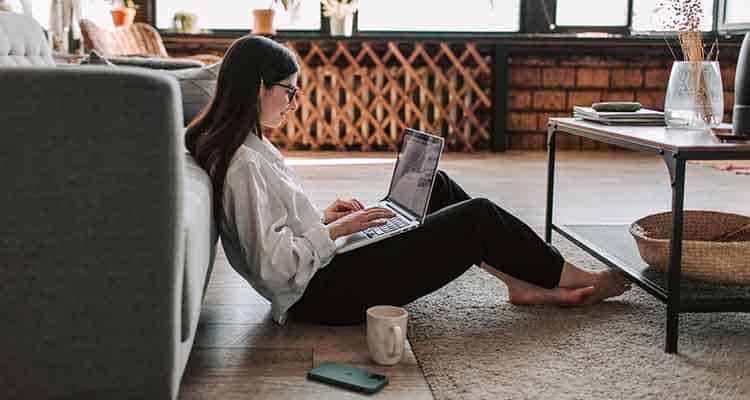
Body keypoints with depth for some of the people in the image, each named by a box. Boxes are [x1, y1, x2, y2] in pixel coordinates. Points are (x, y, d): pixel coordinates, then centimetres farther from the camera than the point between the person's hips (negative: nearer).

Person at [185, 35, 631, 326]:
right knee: (478, 217, -6)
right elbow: (274, 263, -27)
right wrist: (336, 229, -17)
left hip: (324, 269, 10)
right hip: (325, 292, -10)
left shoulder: (244, 145, 7)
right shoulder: (243, 164, -24)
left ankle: (527, 282, 15)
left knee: (437, 187, 12)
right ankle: (576, 279, 16)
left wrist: (323, 217, 4)